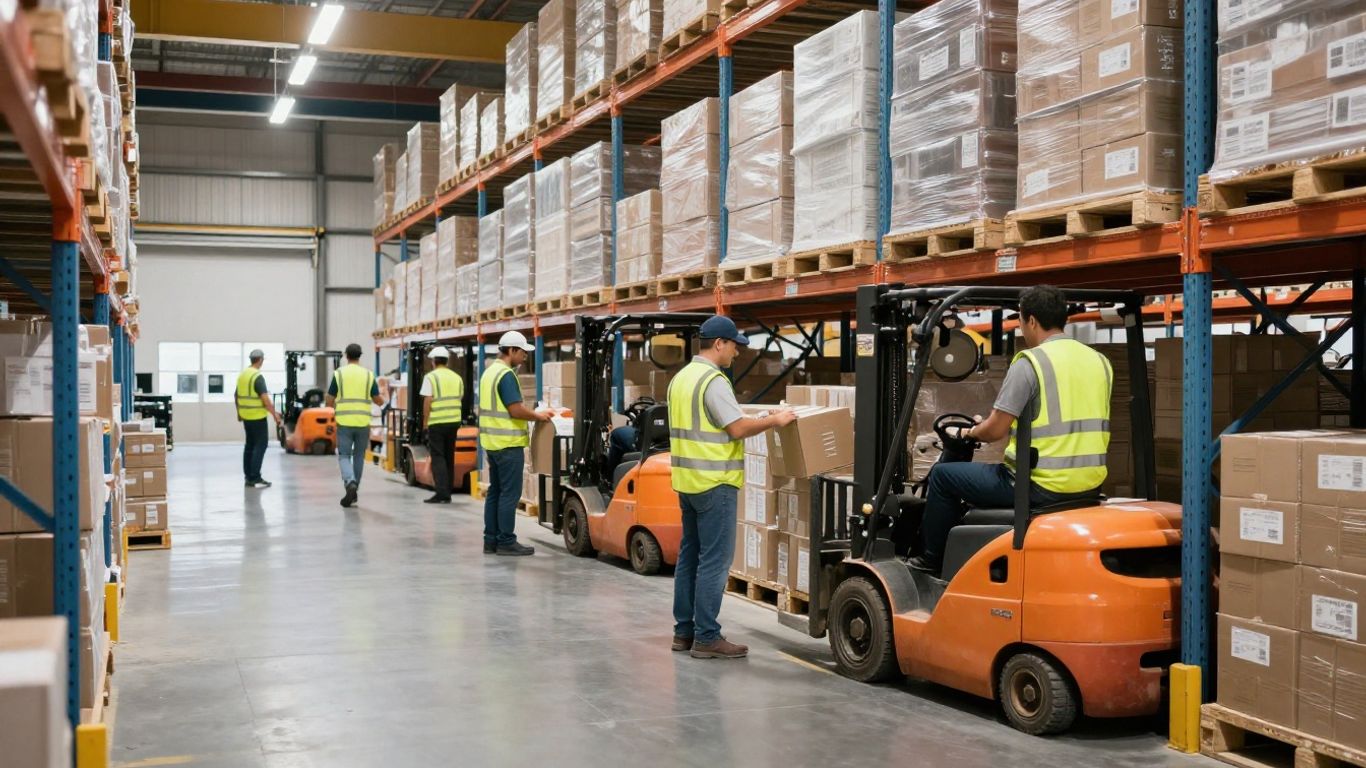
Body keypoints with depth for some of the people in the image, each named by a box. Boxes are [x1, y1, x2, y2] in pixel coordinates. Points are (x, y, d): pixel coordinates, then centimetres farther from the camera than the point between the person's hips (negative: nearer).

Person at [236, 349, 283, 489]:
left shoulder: (242, 375, 10)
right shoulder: (258, 377, -16)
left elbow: (238, 395, 19)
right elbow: (265, 398, -22)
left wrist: (239, 412, 30)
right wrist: (274, 414, -17)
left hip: (246, 416, 9)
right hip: (257, 417, -9)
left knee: (250, 444, 15)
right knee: (260, 445, -5)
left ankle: (248, 476, 17)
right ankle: (255, 479, -9)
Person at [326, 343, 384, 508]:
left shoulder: (338, 374, -1)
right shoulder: (368, 374, 2)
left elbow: (329, 401, 2)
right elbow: (379, 401, 5)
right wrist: (382, 401, 28)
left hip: (344, 422, -1)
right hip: (363, 422, 1)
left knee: (344, 456, 4)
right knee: (358, 456, 14)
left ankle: (350, 483, -22)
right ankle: (354, 491, 19)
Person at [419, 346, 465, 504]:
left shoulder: (431, 377, -7)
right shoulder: (457, 378, 10)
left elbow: (427, 401, -10)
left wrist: (425, 421, -2)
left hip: (436, 422, -5)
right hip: (454, 421, 5)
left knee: (438, 458, -2)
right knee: (449, 457, 12)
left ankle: (441, 492, -11)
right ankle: (447, 494, 14)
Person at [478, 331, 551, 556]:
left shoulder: (489, 372, 14)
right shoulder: (506, 375, -16)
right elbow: (516, 410, -20)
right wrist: (538, 416, -6)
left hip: (492, 442, 10)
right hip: (508, 443, -10)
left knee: (495, 491, 12)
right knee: (509, 493, -5)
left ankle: (491, 540, 15)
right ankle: (506, 541, -2)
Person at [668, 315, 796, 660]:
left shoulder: (681, 378, 13)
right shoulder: (713, 380, -16)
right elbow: (737, 428, -19)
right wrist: (773, 420, -7)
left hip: (687, 479, 10)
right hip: (714, 482, -9)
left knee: (690, 555, 14)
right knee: (714, 560, -5)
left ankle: (684, 630, 19)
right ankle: (707, 637, -2)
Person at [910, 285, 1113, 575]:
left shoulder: (1029, 363, -13)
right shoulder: (1099, 361, 10)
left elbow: (994, 431, -13)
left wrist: (972, 432, 12)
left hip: (1041, 487, -8)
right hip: (1089, 486, 8)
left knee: (942, 475, 12)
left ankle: (933, 558, 26)